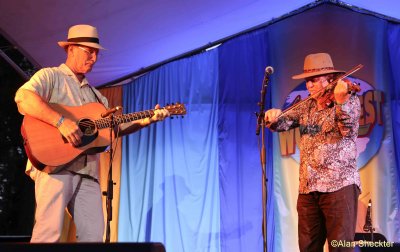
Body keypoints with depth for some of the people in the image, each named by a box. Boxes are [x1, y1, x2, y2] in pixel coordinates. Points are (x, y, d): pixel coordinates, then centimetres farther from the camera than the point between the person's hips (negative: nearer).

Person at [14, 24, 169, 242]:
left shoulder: (95, 95, 28)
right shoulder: (51, 76, 6)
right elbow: (23, 97, -14)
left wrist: (146, 120, 8)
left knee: (93, 235, -1)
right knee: (49, 234, -17)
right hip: (55, 164, -7)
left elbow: (116, 127, 24)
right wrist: (61, 122, -23)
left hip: (87, 173, 7)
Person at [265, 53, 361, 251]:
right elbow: (282, 123, 9)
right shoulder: (305, 106, 16)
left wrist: (340, 101, -34)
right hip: (308, 187, 6)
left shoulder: (349, 100, -1)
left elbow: (347, 130, -17)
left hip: (340, 183, -5)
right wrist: (274, 117, -15)